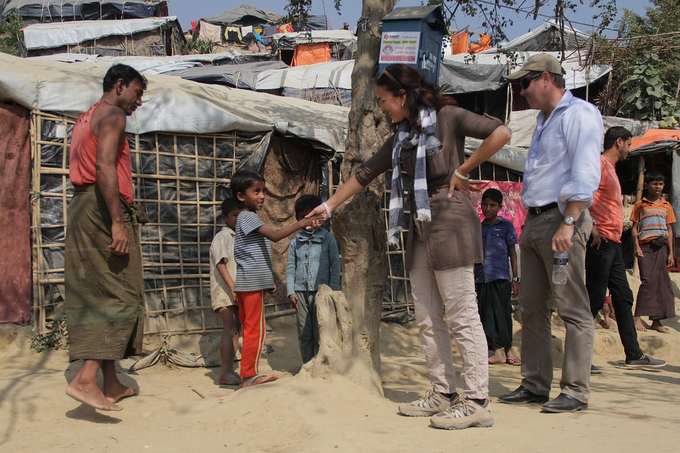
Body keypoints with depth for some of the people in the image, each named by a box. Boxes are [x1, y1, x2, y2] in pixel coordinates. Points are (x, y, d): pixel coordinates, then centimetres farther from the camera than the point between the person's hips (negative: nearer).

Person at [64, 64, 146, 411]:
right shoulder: (112, 115, -5)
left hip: (82, 208, 10)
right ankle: (85, 379, -20)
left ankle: (111, 384, 10)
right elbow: (105, 167, -19)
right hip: (104, 207, -10)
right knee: (120, 295, -11)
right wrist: (118, 222, -25)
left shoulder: (87, 118, 25)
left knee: (97, 295, 8)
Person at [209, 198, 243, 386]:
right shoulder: (222, 237, -6)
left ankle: (229, 371, 14)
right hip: (224, 292, -8)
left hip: (236, 292, 8)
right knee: (230, 330, -13)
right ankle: (225, 374, -13)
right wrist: (233, 287, -24)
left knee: (235, 330, 8)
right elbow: (221, 265, -16)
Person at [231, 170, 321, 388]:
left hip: (249, 282, 10)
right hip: (252, 281, -10)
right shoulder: (247, 217, -12)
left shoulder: (249, 217, 20)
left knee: (250, 329, 12)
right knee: (255, 329, -6)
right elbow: (275, 235, -25)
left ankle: (248, 375, 16)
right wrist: (302, 223, -29)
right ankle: (248, 376, -3)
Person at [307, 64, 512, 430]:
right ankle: (443, 394, 14)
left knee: (462, 316, -9)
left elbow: (500, 132, -15)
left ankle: (477, 401, -6)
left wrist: (462, 170, -12)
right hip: (419, 229, 8)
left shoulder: (446, 118, -5)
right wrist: (329, 205, 21)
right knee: (428, 319, 7)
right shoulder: (400, 138, 16)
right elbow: (365, 173, 21)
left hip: (449, 223, -8)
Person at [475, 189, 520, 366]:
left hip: (501, 277, -4)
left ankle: (507, 349, 6)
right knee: (487, 315, 2)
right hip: (481, 278, 4)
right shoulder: (478, 228, 12)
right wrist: (472, 279, 16)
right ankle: (496, 351, 6)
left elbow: (512, 253, 3)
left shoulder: (505, 225, 3)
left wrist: (515, 278, -1)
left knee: (503, 313, -2)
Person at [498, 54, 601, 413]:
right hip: (534, 222, 10)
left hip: (561, 220, -9)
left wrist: (567, 224, -23)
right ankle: (535, 384, 16)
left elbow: (585, 175, -16)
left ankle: (576, 391, -1)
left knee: (573, 309, -5)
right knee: (532, 309, 9)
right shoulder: (544, 121, 23)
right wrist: (529, 224, 19)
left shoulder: (579, 114, -6)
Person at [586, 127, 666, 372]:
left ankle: (634, 354, 17)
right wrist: (592, 227, -22)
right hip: (601, 242, -10)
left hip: (613, 243, 10)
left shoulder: (610, 168, 22)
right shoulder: (599, 163, -9)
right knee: (594, 299, -7)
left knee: (623, 298, 11)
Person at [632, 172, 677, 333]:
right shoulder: (640, 205, 7)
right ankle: (638, 317, -13)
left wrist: (671, 253, 7)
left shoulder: (666, 206, 14)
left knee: (661, 282, 2)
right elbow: (634, 228, 4)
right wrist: (637, 247, -8)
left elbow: (669, 231, 13)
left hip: (661, 247, 4)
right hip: (646, 246, -3)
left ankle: (656, 320, 6)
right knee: (648, 280, -15)